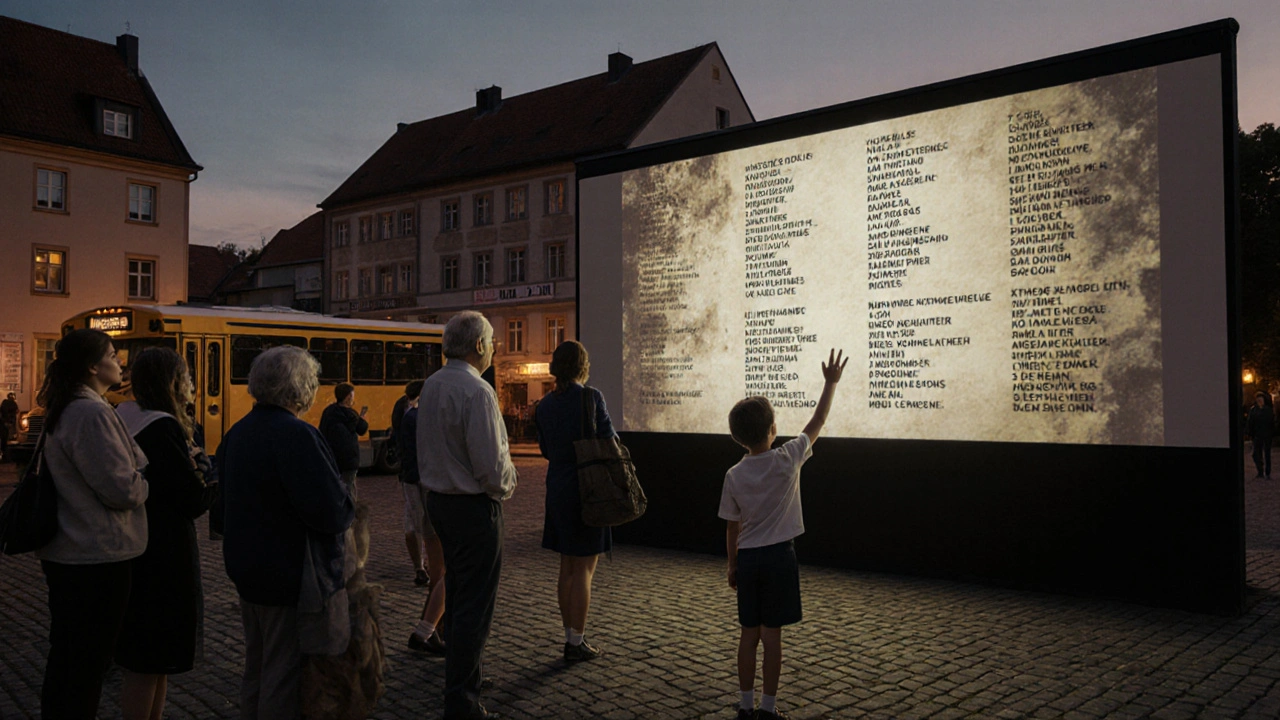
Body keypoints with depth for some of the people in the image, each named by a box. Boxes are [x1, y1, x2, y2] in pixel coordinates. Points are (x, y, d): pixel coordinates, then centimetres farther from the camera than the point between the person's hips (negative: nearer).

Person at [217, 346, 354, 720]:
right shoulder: (297, 435, -23)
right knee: (285, 677, 3)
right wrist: (347, 508, -5)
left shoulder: (237, 432, 5)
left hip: (245, 568, 9)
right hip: (290, 577, -9)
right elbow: (333, 513, -26)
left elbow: (225, 499, 15)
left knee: (256, 670, 22)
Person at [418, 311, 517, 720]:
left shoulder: (431, 386, 6)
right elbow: (491, 462, -22)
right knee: (475, 604, -1)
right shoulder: (477, 391, -21)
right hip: (474, 504, -9)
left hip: (438, 498, 9)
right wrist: (504, 487, -4)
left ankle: (461, 664, 41)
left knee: (456, 589, 24)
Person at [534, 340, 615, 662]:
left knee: (567, 568, 14)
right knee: (584, 570, 2)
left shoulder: (545, 404, 5)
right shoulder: (591, 397, -13)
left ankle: (570, 638, 22)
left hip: (557, 488, 6)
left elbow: (546, 450, 11)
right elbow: (608, 442, -11)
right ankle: (577, 643, 7)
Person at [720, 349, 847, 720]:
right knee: (772, 636, 4)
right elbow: (817, 423, 1)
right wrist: (830, 383, 11)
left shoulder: (734, 475, -5)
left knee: (749, 634, 11)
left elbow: (732, 528, 3)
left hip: (747, 558, 2)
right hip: (780, 556, -2)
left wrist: (732, 565, 15)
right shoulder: (788, 460, -12)